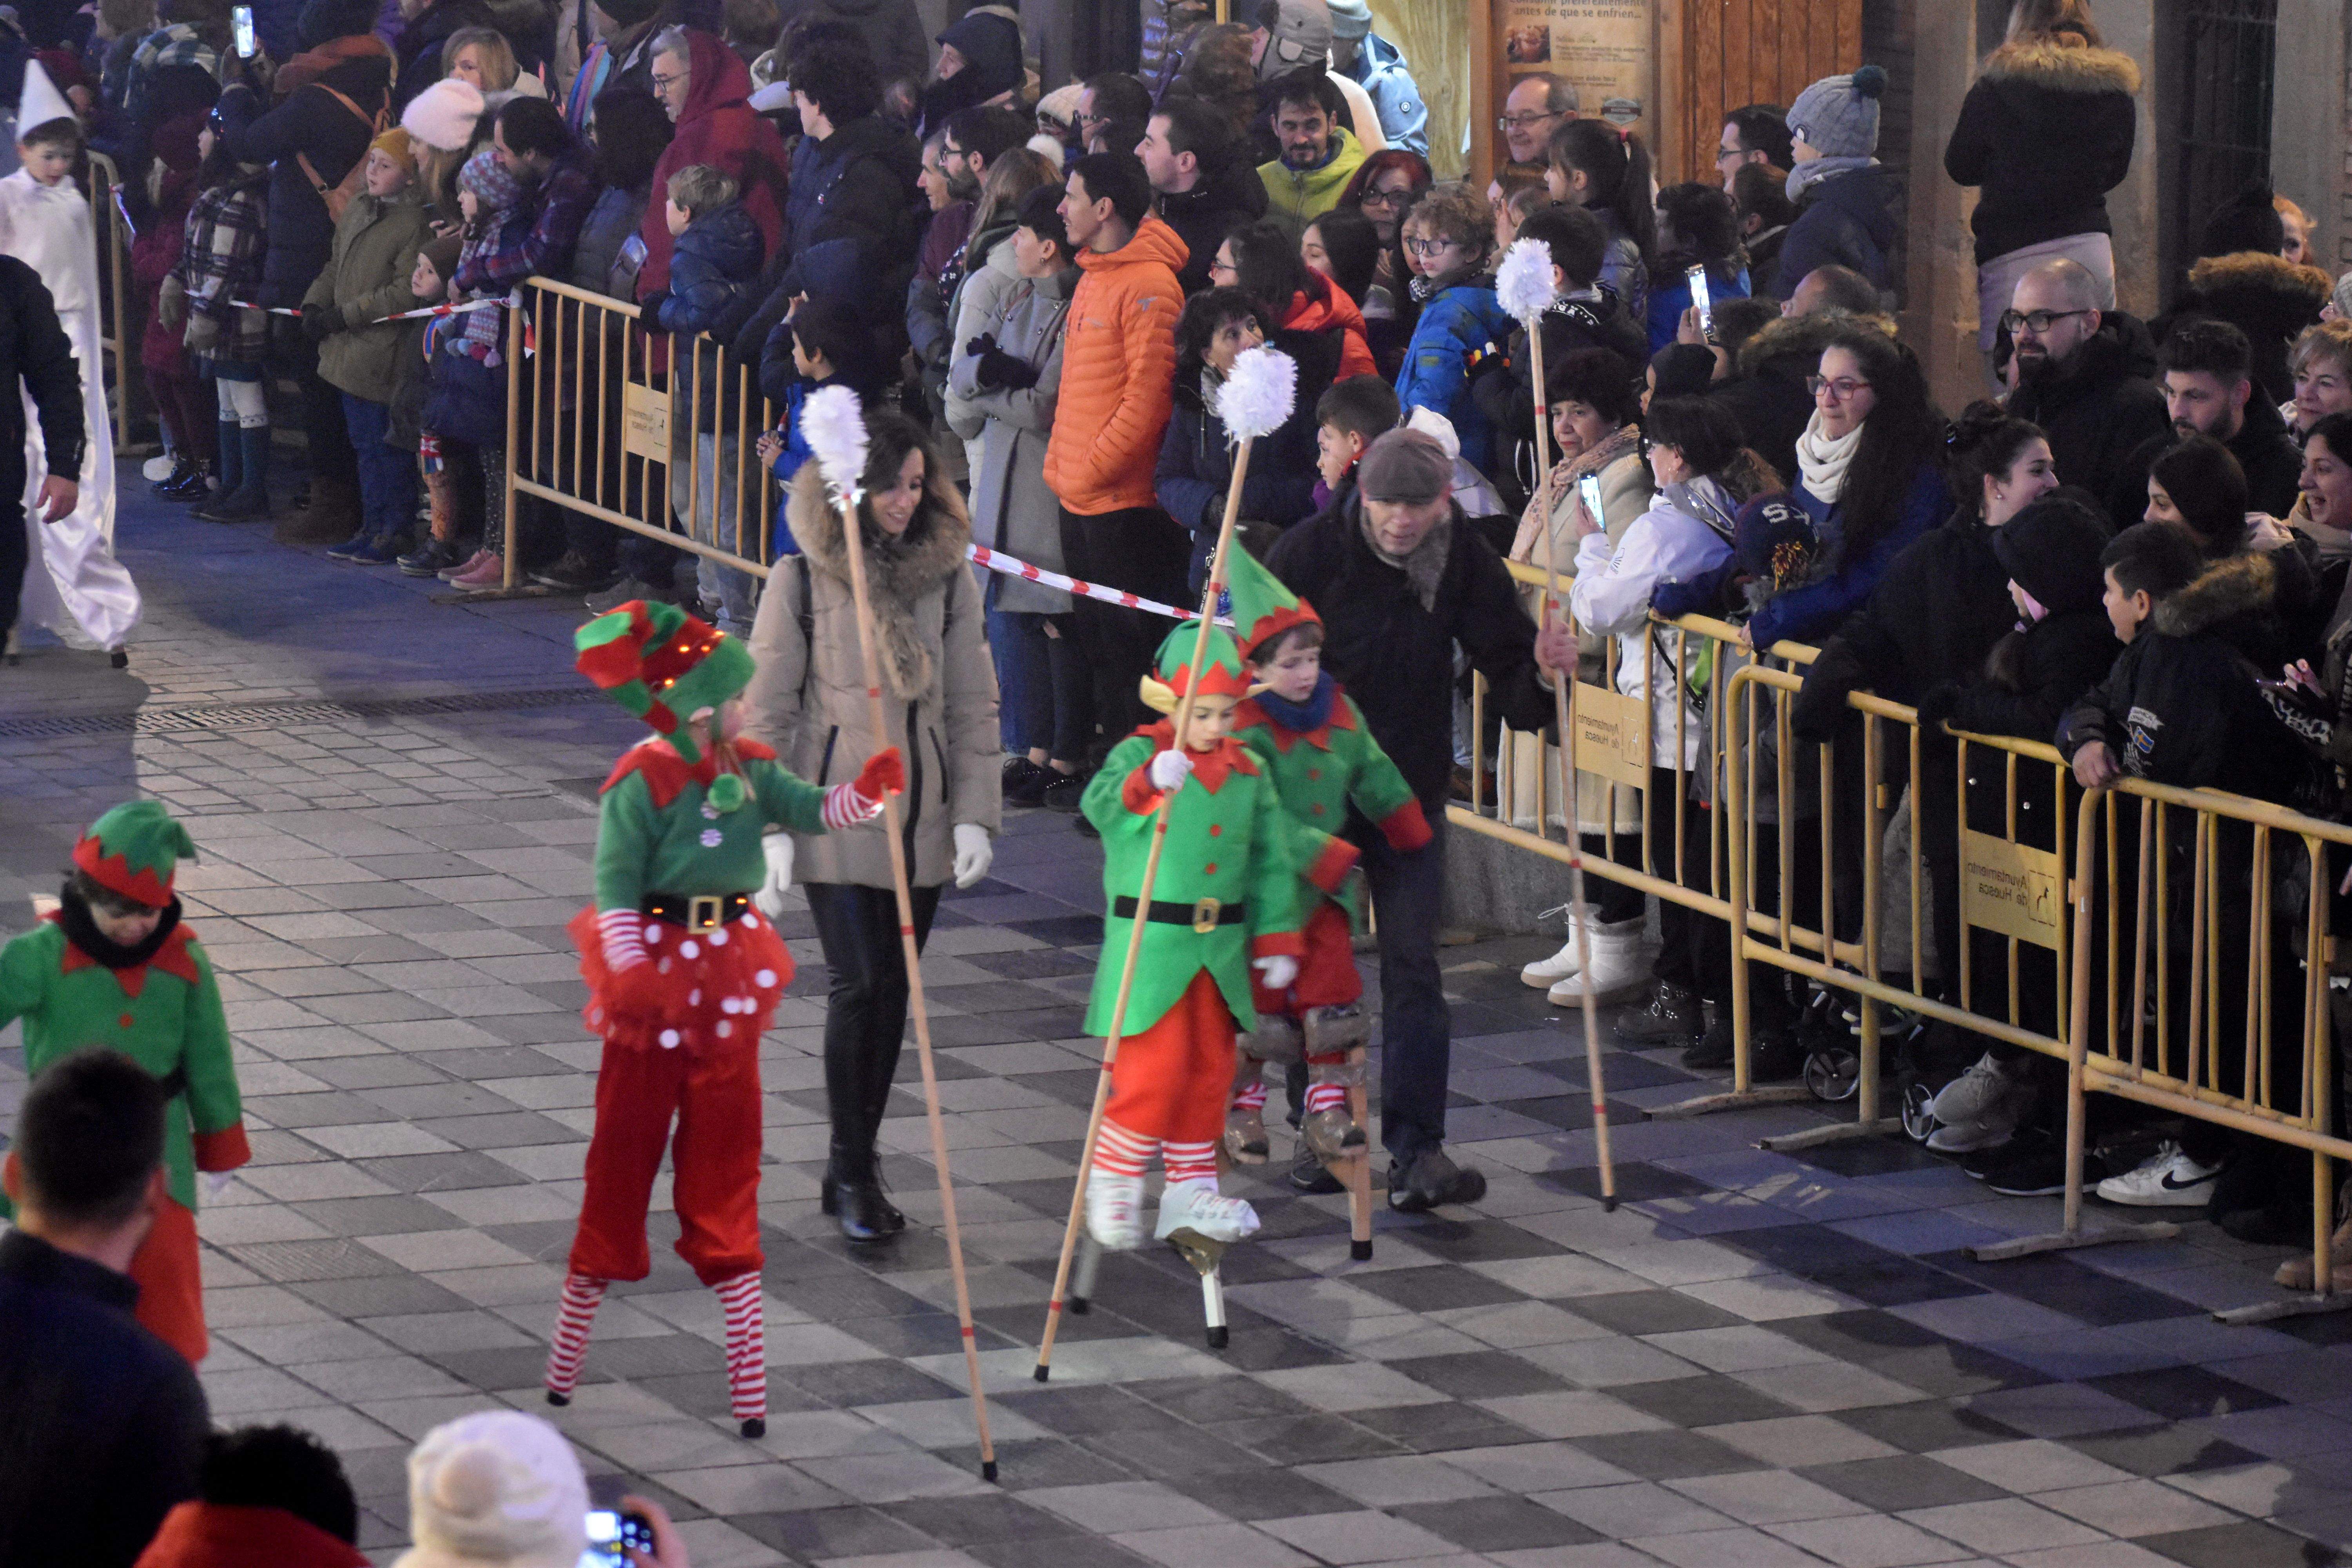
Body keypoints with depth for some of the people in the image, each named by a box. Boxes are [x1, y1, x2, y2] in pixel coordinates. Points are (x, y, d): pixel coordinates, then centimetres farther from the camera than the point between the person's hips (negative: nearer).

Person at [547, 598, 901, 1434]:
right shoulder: (642, 782, -14)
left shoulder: (750, 770, 5)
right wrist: (629, 972, -23)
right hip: (658, 964, -6)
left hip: (729, 972, 6)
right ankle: (571, 1341, 18)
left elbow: (812, 810, -5)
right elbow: (616, 886, -15)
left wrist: (864, 792, -24)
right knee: (626, 1138, 4)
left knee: (724, 1143, 8)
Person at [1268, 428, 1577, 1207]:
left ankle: (1417, 1150, -7)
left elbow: (1506, 671, 0)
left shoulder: (1465, 564, -5)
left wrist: (1542, 670, -23)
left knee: (1413, 968, -5)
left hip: (1411, 794, 1)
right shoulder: (1310, 551, -12)